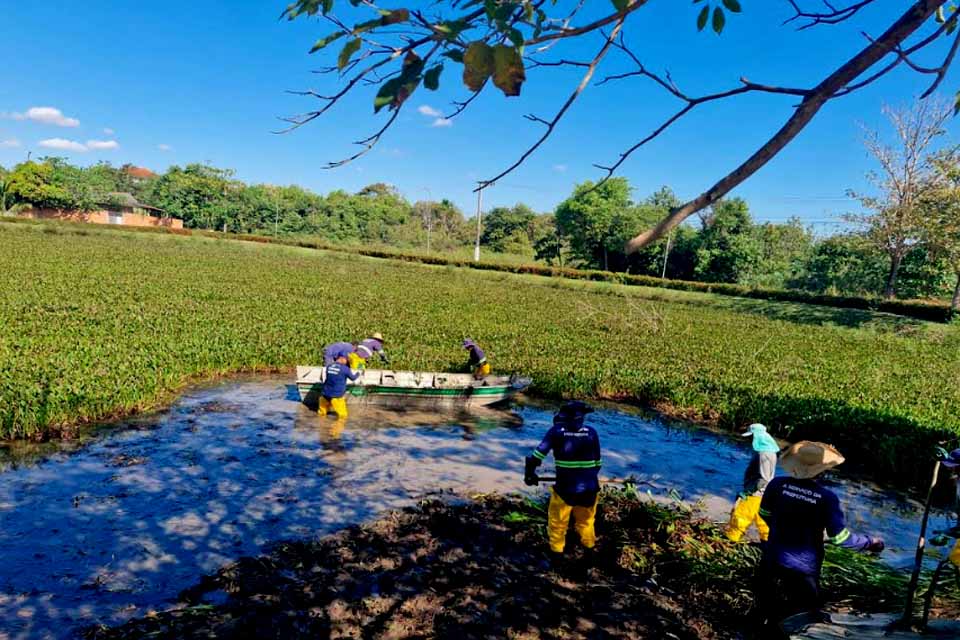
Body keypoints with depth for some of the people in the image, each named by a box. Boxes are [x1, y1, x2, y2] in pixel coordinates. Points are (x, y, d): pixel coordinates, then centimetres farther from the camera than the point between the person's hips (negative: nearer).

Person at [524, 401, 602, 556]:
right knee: (586, 520, 29)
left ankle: (556, 549, 33)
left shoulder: (557, 431, -6)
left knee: (557, 522, 21)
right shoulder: (591, 432, 1)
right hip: (590, 488, 3)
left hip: (565, 489, -3)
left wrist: (529, 473, 4)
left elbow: (538, 453, -10)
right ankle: (589, 545, 46)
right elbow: (597, 462, 9)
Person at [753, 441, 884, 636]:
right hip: (805, 569, -2)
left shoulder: (777, 484, -12)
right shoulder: (826, 497, -19)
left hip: (774, 561, 2)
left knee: (767, 612, 21)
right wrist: (870, 543, 2)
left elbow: (764, 513, 4)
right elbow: (839, 537, -15)